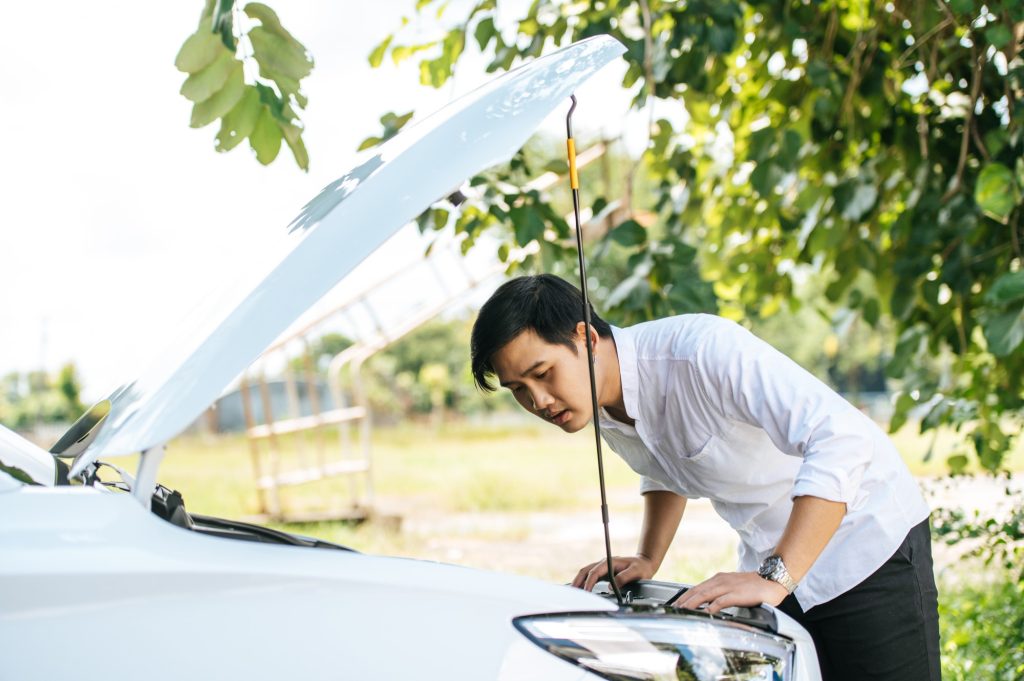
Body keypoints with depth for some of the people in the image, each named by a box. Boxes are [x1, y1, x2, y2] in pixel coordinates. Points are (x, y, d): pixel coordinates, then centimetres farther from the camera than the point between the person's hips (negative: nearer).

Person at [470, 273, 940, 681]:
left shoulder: (701, 349, -29)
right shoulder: (603, 410, -3)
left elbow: (842, 440, -36)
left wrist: (776, 578, -39)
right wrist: (648, 560, 2)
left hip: (870, 545, -7)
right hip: (770, 561, 7)